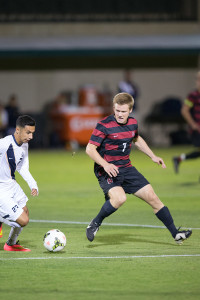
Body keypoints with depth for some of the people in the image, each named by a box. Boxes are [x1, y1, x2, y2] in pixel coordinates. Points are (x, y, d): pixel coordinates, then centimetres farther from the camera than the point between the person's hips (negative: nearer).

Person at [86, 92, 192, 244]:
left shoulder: (133, 123, 5)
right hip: (107, 171, -6)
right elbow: (90, 149, -16)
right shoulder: (104, 125, -15)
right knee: (119, 198, -33)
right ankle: (95, 224, -10)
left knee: (152, 197, 3)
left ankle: (175, 233, 12)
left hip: (126, 168, 6)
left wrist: (153, 156, 23)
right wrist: (105, 165, -30)